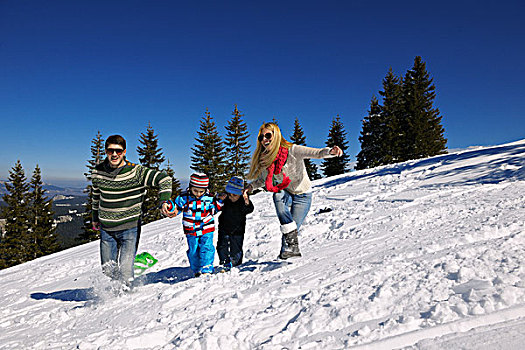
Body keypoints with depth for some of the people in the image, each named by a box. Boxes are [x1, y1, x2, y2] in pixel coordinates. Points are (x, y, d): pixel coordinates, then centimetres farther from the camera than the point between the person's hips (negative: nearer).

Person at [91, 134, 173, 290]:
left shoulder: (136, 172, -14)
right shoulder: (97, 172, 0)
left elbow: (164, 179, -17)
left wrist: (163, 201, -31)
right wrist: (95, 218, 26)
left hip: (129, 228, -4)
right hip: (106, 229, 4)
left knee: (125, 270, -4)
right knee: (107, 269, 13)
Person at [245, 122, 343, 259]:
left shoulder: (292, 150, -22)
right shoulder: (264, 159, -6)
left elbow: (316, 153, -33)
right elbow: (262, 179, 11)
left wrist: (330, 151, -51)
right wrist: (251, 186, -4)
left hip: (302, 196, -3)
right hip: (286, 194, 3)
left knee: (292, 228, -10)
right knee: (278, 195, -31)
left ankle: (291, 248, 20)